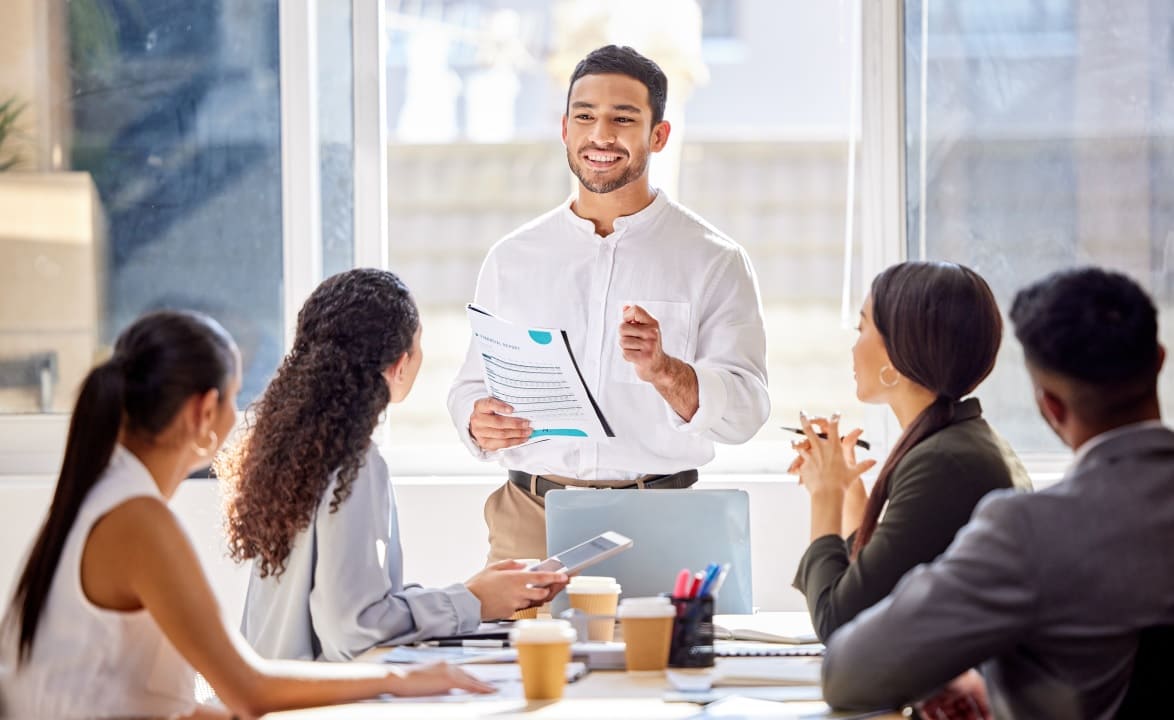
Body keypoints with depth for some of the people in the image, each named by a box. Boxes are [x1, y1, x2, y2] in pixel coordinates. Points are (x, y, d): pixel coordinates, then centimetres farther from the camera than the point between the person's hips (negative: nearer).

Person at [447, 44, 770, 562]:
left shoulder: (713, 261, 4)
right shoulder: (512, 258, 13)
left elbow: (744, 412, -4)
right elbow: (472, 385, 16)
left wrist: (662, 370, -22)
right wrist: (479, 423, -7)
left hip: (658, 525, -2)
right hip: (529, 520, 2)